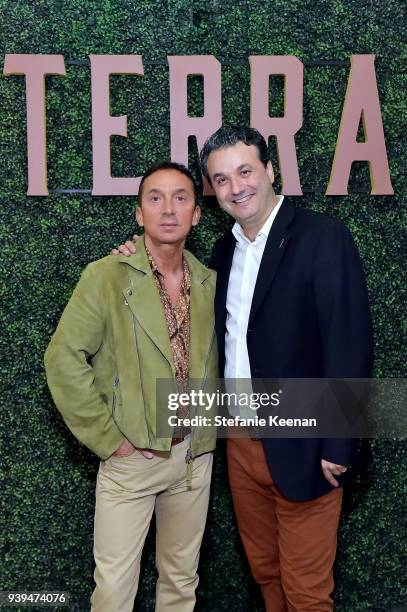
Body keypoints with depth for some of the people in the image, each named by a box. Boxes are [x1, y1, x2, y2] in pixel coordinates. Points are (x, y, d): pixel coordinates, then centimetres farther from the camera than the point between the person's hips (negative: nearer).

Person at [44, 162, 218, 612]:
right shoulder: (105, 277, -10)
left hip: (195, 454, 4)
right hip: (131, 457, -4)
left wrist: (212, 422, 5)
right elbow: (64, 358, -12)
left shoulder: (210, 283, 4)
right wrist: (107, 437, -12)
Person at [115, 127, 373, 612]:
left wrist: (338, 447, -16)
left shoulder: (324, 238, -12)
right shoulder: (224, 250, 9)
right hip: (241, 442, 6)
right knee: (263, 571, 21)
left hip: (301, 448, -6)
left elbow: (350, 345, -15)